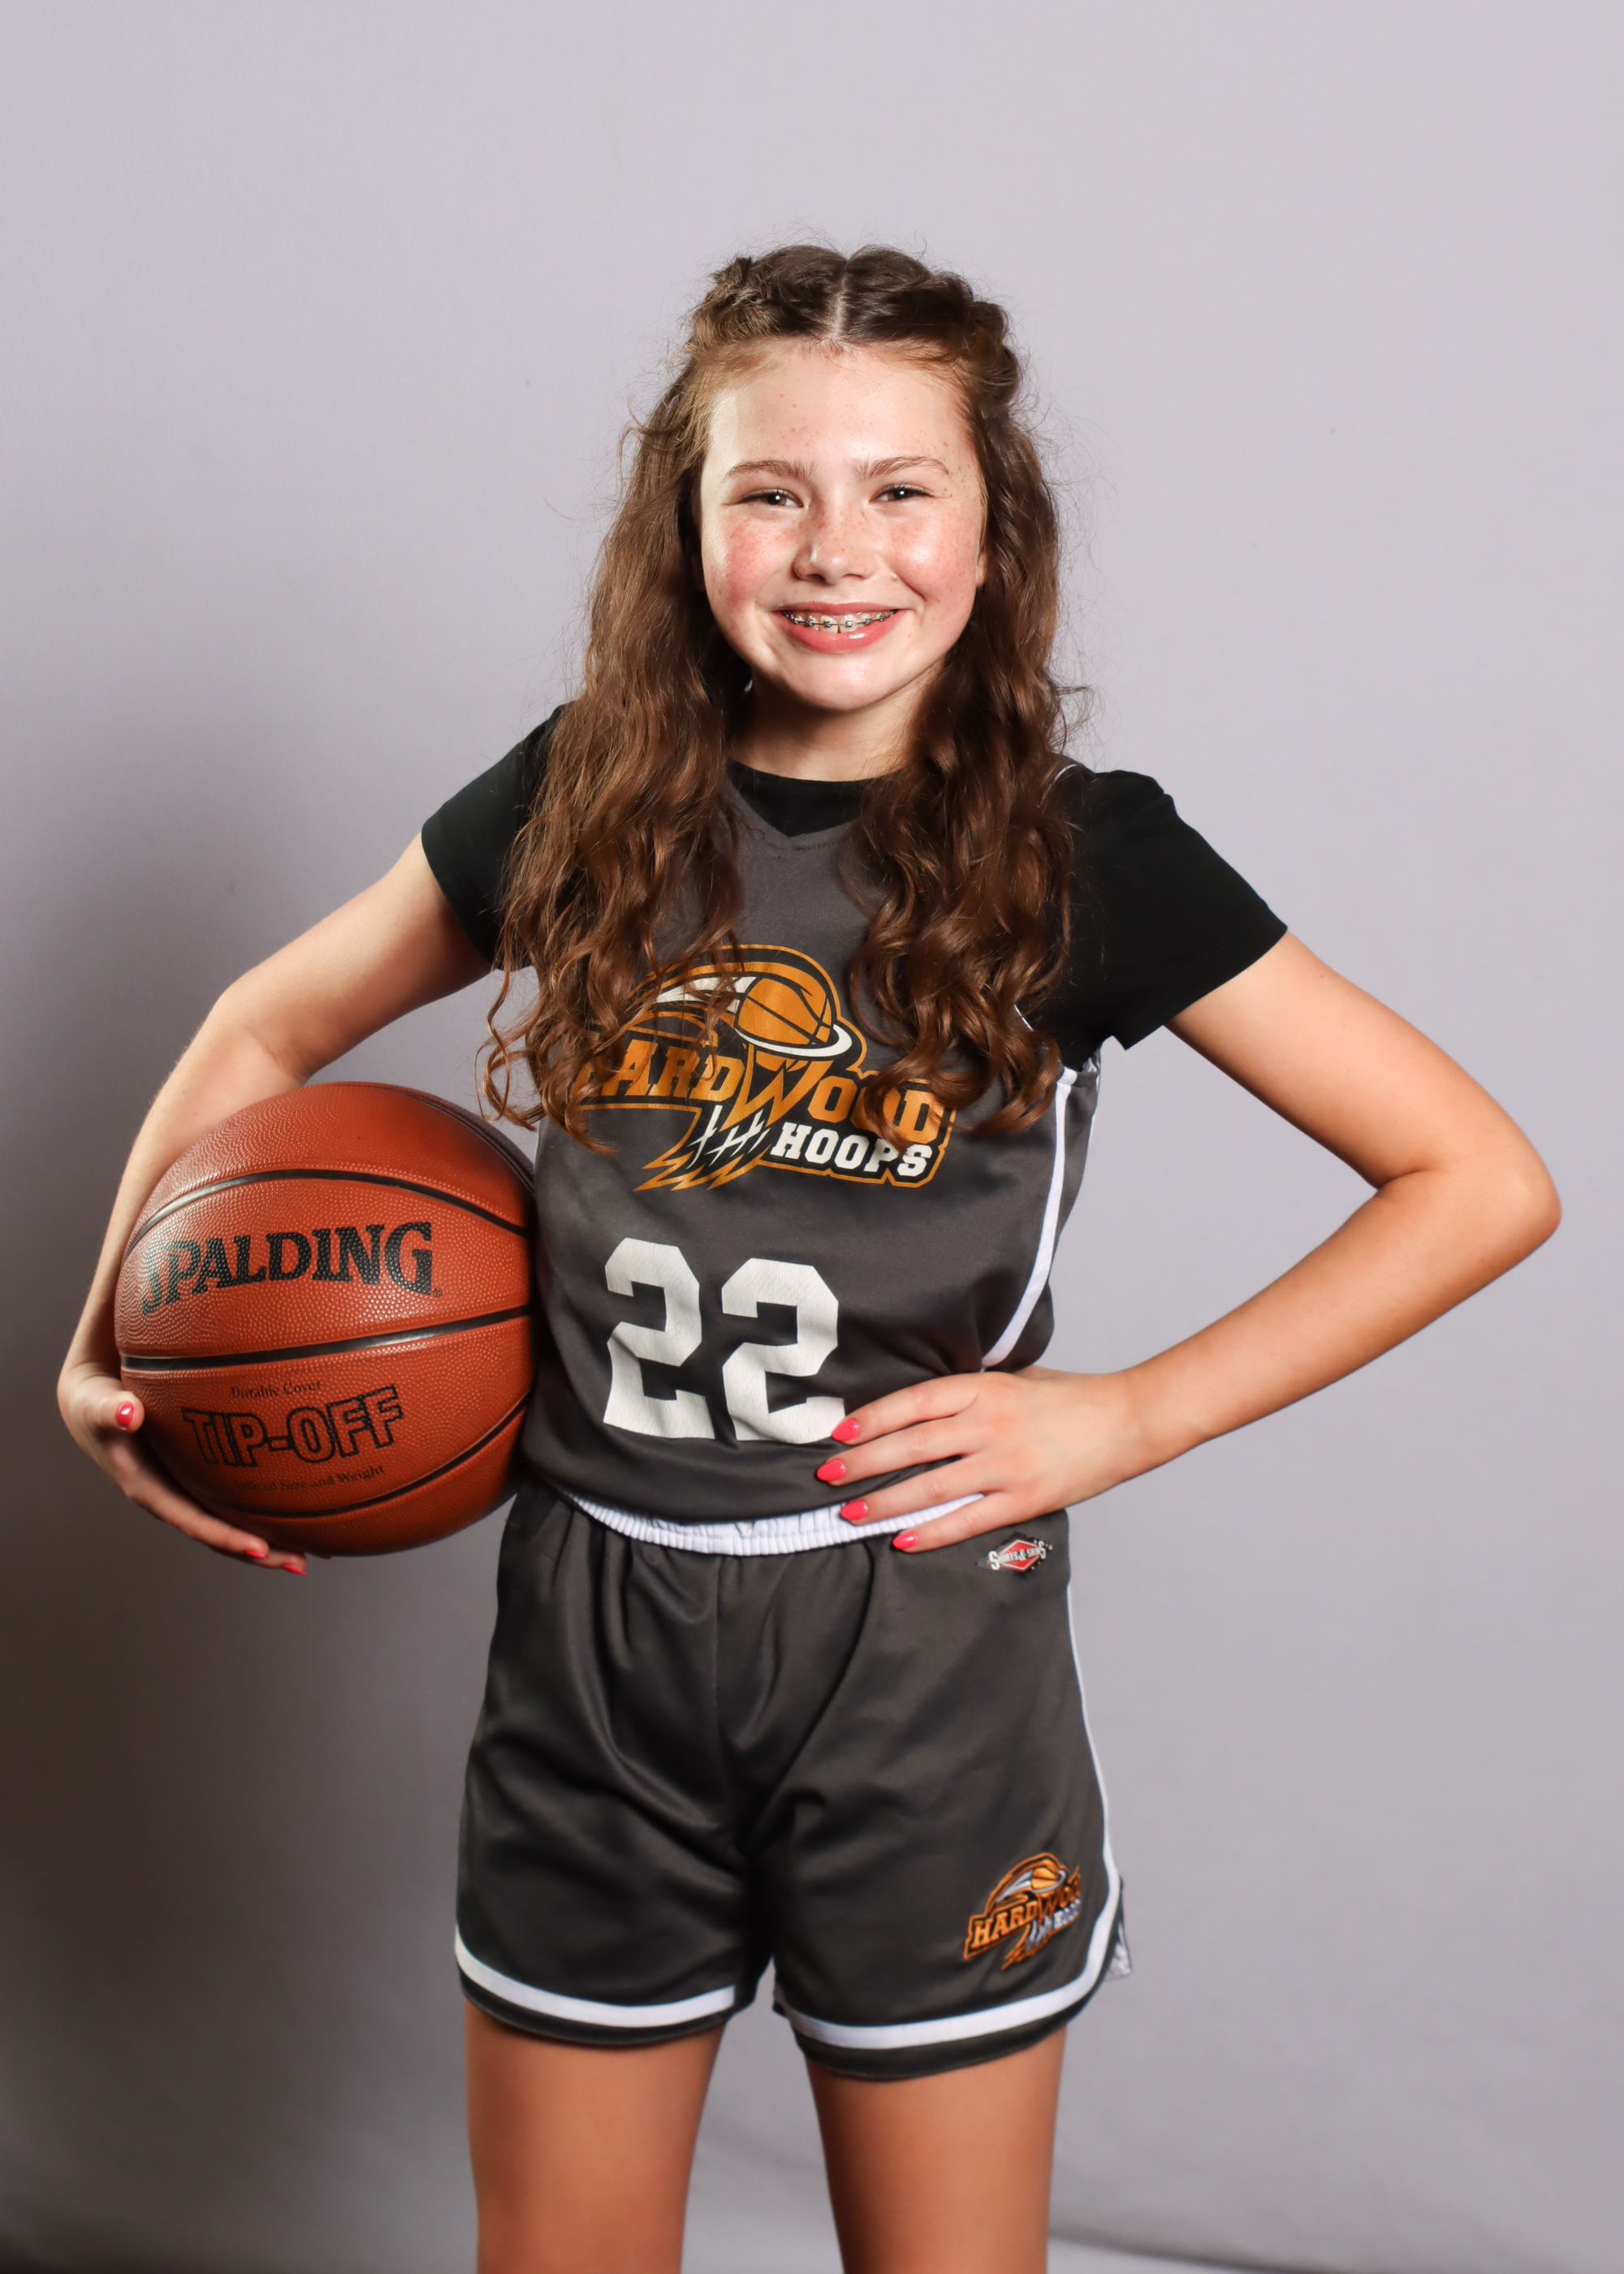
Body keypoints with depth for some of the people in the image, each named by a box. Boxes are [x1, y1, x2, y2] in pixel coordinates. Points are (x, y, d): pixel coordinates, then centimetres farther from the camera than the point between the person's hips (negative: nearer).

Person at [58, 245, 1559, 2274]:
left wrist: (1126, 1416, -10)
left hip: (928, 1649, -2)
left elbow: (1481, 1178, -5)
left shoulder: (1086, 860, -7)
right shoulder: (573, 810, 0)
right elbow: (266, 1031, 15)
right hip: (590, 1640, 2)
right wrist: (107, 1346, 3)